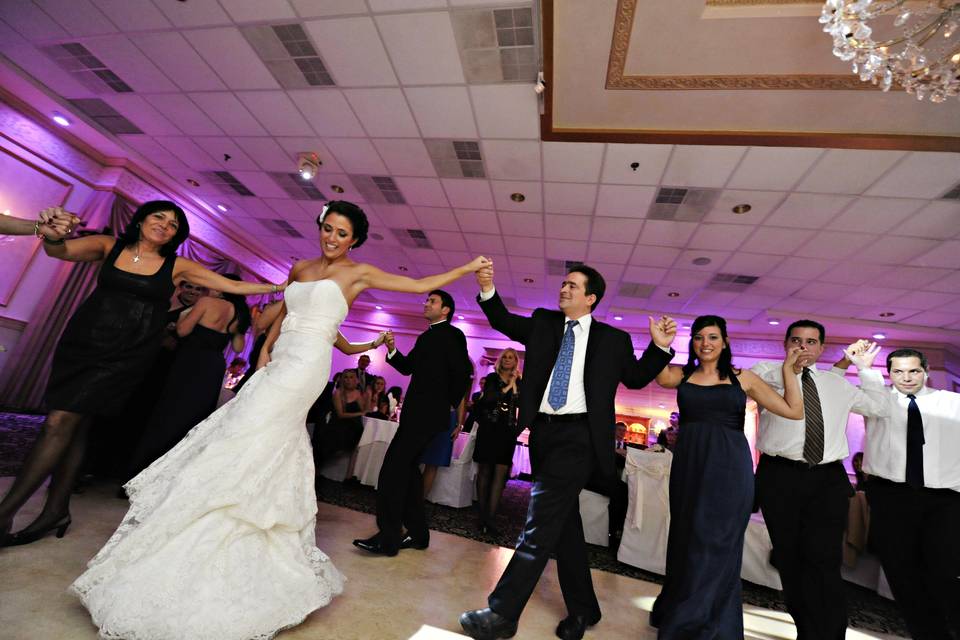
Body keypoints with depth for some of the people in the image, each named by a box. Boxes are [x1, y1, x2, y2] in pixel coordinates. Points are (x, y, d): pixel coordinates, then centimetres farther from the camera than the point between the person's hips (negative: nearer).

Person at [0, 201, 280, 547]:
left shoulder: (178, 266, 0)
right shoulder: (110, 246, 6)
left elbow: (235, 286, 0)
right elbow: (60, 250, -9)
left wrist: (280, 287, -5)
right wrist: (51, 234, -32)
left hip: (126, 356, -3)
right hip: (80, 344, 3)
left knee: (61, 422, -9)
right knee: (73, 427, 8)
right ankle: (57, 511, 22)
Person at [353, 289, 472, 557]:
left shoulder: (451, 335, -8)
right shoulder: (426, 337, 19)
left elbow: (462, 374, -13)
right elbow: (407, 367, 15)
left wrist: (450, 405, -3)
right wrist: (392, 349, -2)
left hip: (428, 414, -9)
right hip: (417, 413, 9)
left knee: (393, 468, -9)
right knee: (407, 467, 14)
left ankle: (388, 537, 1)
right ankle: (417, 533, 25)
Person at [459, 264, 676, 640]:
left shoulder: (613, 338, 4)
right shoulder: (543, 322, 10)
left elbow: (635, 377, 12)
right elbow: (504, 321, 5)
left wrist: (660, 347, -3)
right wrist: (488, 290, -11)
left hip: (578, 434, -4)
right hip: (543, 430, 4)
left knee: (541, 522, -7)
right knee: (564, 523, 16)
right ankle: (583, 609, 35)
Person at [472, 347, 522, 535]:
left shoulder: (518, 382, 10)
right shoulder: (492, 378, 4)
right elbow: (487, 399, -10)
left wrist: (514, 385, -8)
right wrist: (506, 388, -8)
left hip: (507, 432, 2)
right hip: (489, 429, -2)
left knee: (500, 473, -4)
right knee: (484, 471, 4)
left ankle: (489, 518, -2)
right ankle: (483, 516, 13)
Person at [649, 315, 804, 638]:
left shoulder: (743, 378, 5)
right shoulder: (681, 375, 7)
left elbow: (794, 411, 2)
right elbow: (660, 376, -16)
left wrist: (788, 367, -2)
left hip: (729, 468, -1)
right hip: (689, 466, 2)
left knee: (716, 547, 4)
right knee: (687, 543, 13)